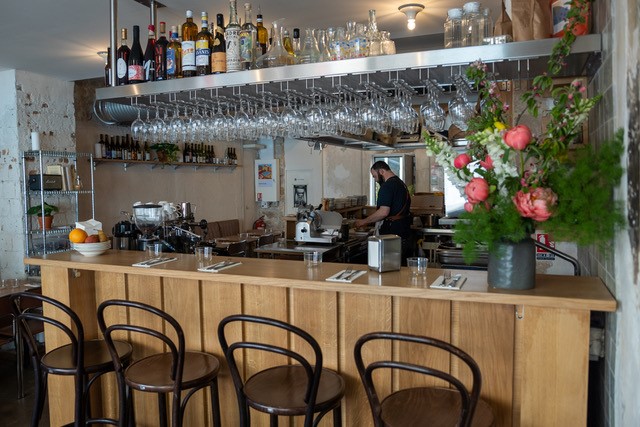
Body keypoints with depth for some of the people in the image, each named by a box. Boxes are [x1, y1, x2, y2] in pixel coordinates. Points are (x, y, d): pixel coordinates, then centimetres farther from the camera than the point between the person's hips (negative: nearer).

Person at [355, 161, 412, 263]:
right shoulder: (401, 183, 17)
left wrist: (364, 221, -11)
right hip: (405, 234, 10)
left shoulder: (387, 186, -14)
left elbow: (384, 212, -23)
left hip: (393, 235, -10)